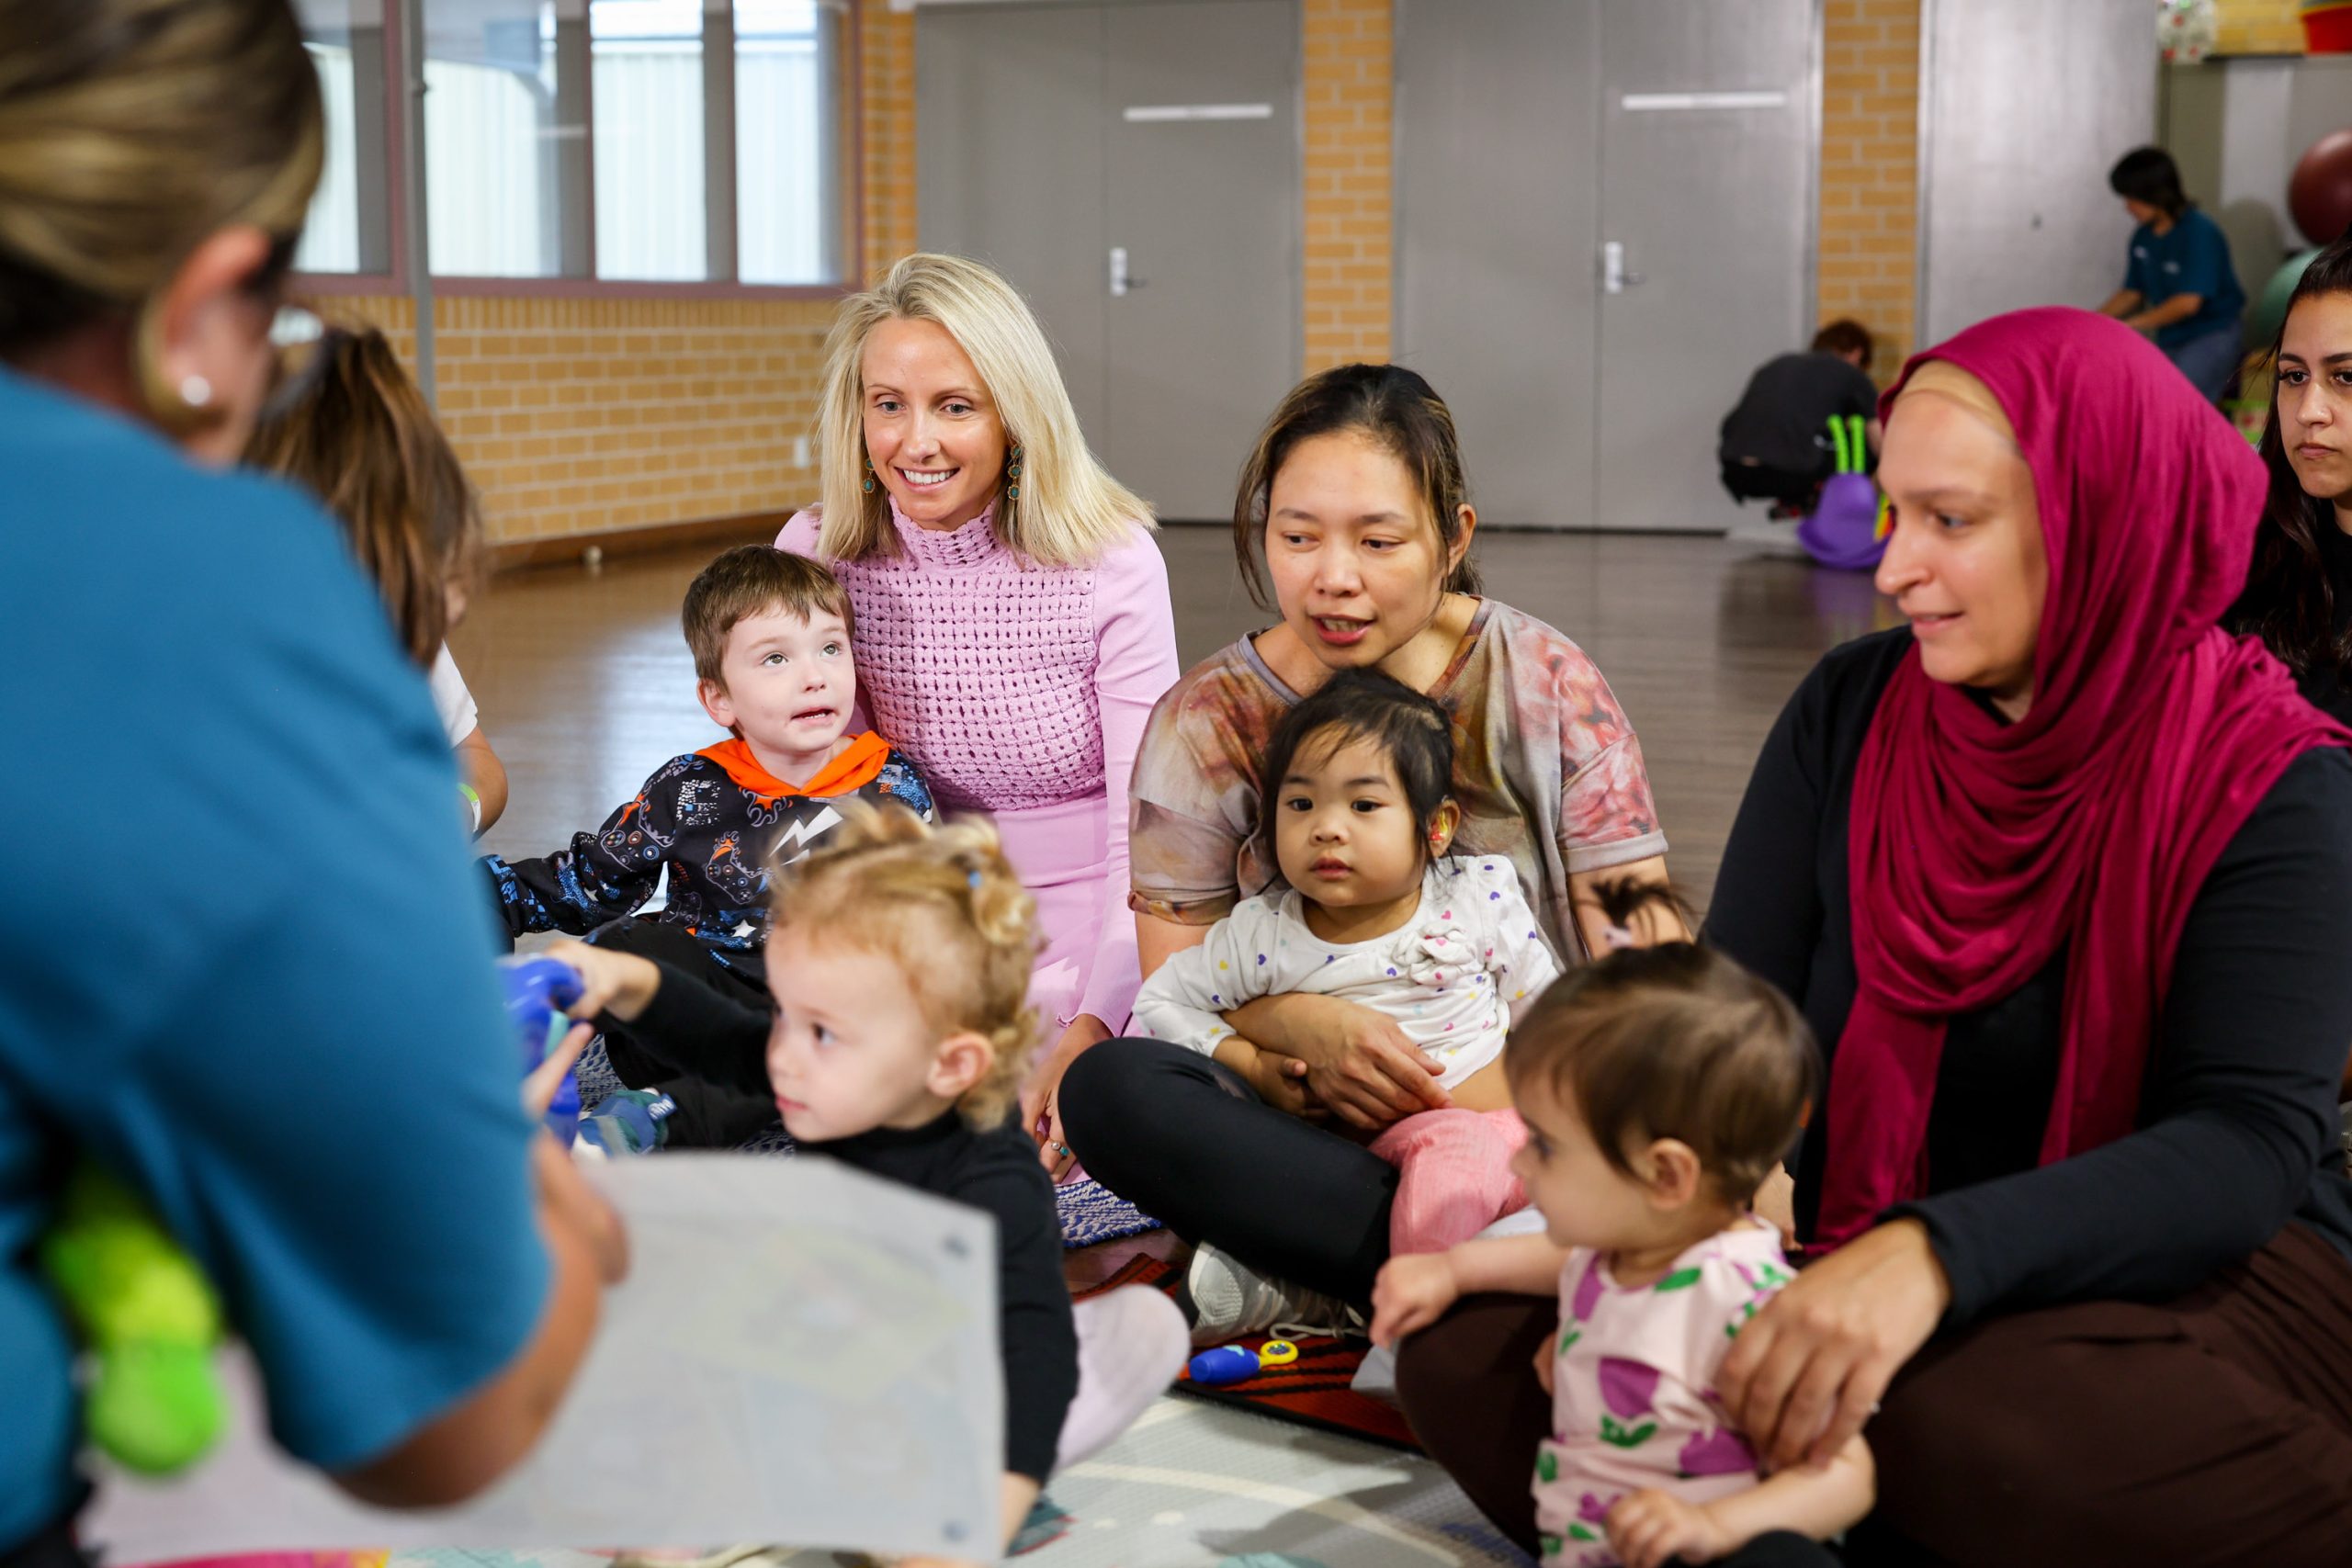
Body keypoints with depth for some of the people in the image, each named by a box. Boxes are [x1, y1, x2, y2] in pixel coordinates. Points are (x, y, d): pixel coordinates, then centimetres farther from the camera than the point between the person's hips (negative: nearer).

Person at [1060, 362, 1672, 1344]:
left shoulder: (1547, 686, 2)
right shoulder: (1207, 721, 5)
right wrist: (1303, 1026, -18)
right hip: (1316, 1131, 2)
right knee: (1110, 1087, -30)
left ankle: (1315, 1283, -25)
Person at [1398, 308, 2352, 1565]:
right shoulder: (1849, 714, 4)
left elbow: (2251, 1140, -20)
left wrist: (1932, 1255, -37)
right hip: (1853, 1263, 5)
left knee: (1965, 1414, -40)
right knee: (1466, 1345, -18)